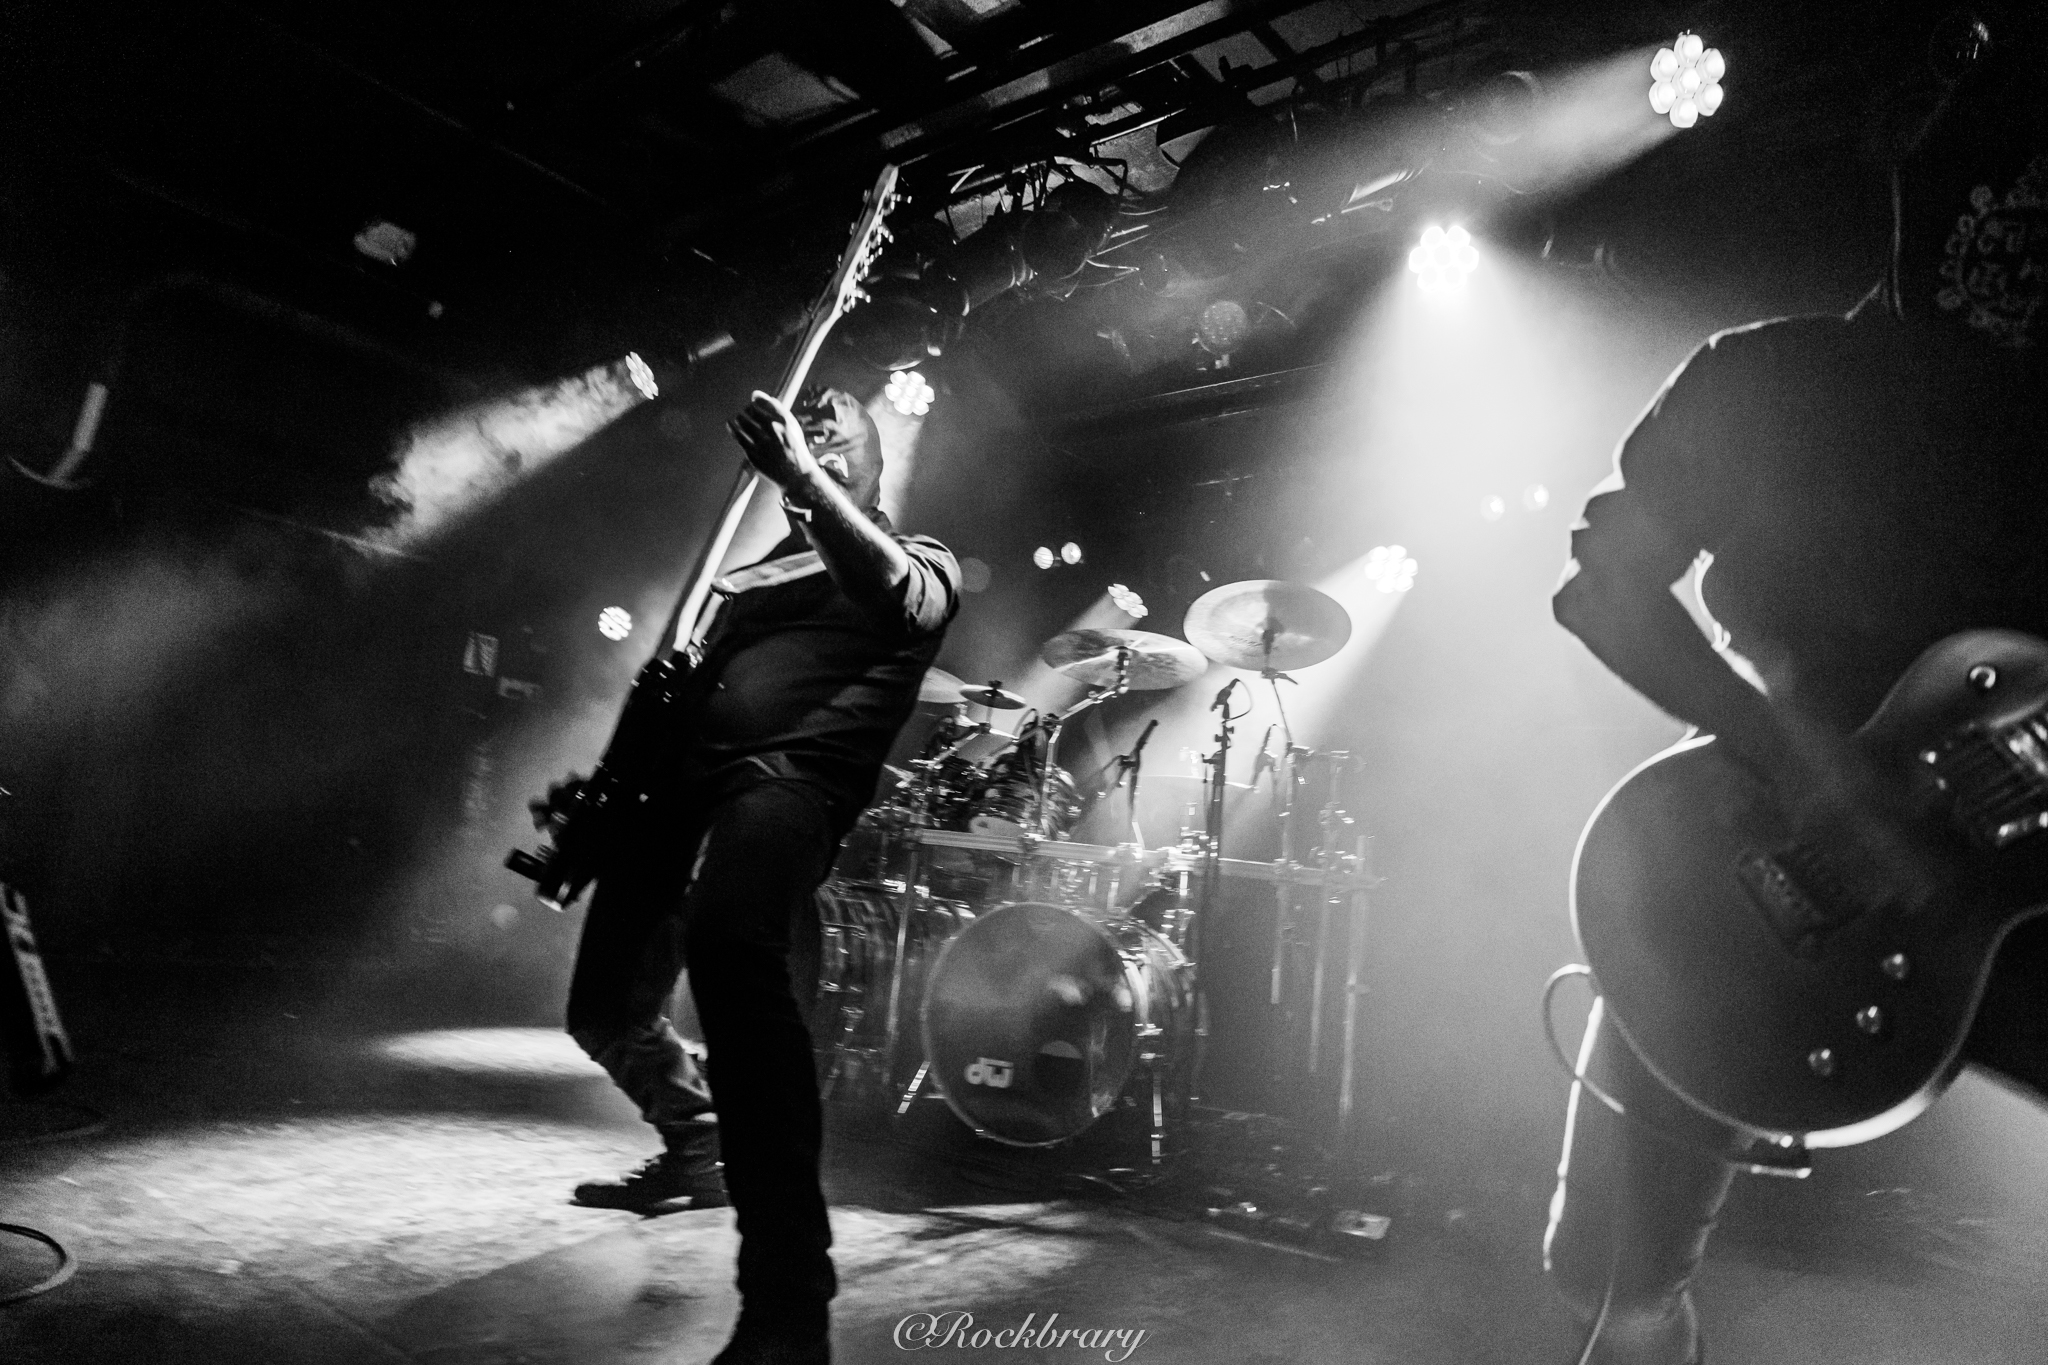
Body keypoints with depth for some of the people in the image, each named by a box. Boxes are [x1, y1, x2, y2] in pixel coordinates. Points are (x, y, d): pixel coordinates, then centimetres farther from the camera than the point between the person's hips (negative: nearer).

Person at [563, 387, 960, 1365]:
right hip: (682, 778, 8)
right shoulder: (752, 574, 32)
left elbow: (901, 596, -12)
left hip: (794, 776, -7)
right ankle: (696, 1144, 38)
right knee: (605, 1006, 8)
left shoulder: (922, 559, 13)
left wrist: (803, 479, -22)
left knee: (730, 955, -35)